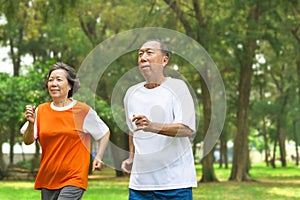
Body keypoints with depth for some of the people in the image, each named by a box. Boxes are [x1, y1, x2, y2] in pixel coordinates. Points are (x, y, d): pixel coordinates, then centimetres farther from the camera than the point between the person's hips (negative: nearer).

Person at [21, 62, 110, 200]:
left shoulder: (83, 111, -4)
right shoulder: (41, 111, 5)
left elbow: (105, 133, 9)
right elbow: (28, 141, 0)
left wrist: (98, 157, -2)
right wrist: (31, 123, -17)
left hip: (74, 179, -4)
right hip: (47, 179, 5)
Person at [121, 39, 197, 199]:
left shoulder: (176, 87, -3)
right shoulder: (131, 93, 13)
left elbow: (188, 129, -16)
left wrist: (151, 126, -30)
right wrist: (131, 158, 15)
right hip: (140, 181, 5)